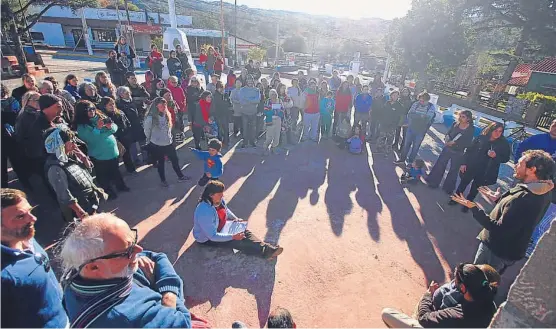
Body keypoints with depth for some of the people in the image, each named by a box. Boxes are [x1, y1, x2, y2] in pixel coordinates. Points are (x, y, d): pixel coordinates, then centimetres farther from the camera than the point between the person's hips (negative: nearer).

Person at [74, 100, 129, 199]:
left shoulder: (100, 116, 4)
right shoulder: (81, 126, -10)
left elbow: (115, 127, 3)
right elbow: (90, 138, -22)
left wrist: (110, 126, -18)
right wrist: (97, 128, -28)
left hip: (113, 150, 5)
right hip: (99, 155, -5)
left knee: (115, 170, 22)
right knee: (103, 175, 10)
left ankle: (121, 186, 40)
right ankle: (109, 192, 26)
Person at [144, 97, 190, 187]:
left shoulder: (167, 115, -4)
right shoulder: (150, 118, -21)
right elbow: (147, 130, -8)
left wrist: (169, 137, 12)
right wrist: (150, 140, 6)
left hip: (168, 143, 5)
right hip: (157, 145, -5)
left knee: (175, 160, 15)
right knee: (161, 162, 13)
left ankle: (180, 176, 33)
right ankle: (163, 180, 32)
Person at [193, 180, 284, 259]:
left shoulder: (219, 200, -12)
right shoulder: (204, 212, -36)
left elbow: (226, 210, 13)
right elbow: (213, 236, -32)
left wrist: (236, 219, -2)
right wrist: (233, 236, -31)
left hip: (221, 228, 8)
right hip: (207, 239, -8)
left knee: (244, 232, -10)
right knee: (237, 242, -22)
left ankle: (268, 249, -21)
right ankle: (265, 252, -25)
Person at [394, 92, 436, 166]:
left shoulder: (431, 107, -11)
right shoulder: (416, 104, -4)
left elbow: (427, 119, -18)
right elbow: (409, 114, -5)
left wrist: (415, 115, -13)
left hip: (421, 131, -2)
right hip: (411, 128, 3)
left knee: (415, 146, 10)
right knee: (406, 144, 12)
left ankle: (410, 162, 23)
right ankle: (402, 159, 27)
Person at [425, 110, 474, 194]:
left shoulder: (471, 129, -13)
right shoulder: (455, 124, -5)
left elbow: (467, 144, -15)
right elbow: (448, 133, 2)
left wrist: (454, 143, -23)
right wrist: (446, 138, -20)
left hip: (458, 153, -2)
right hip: (447, 149, 3)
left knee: (453, 170, 12)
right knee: (439, 165, 9)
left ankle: (448, 188, 29)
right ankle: (433, 182, 26)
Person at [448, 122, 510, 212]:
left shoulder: (503, 144, -9)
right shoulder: (481, 138, -8)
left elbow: (506, 158, -4)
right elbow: (469, 150, -4)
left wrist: (495, 156, -24)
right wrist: (463, 163, -7)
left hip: (485, 172, 0)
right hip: (471, 167, 1)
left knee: (475, 188, 15)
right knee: (463, 183, 15)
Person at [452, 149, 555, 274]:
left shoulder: (525, 198, -35)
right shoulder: (541, 191, -4)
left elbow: (499, 229, -32)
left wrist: (473, 208, -33)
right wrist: (499, 199, 10)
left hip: (497, 250, -9)